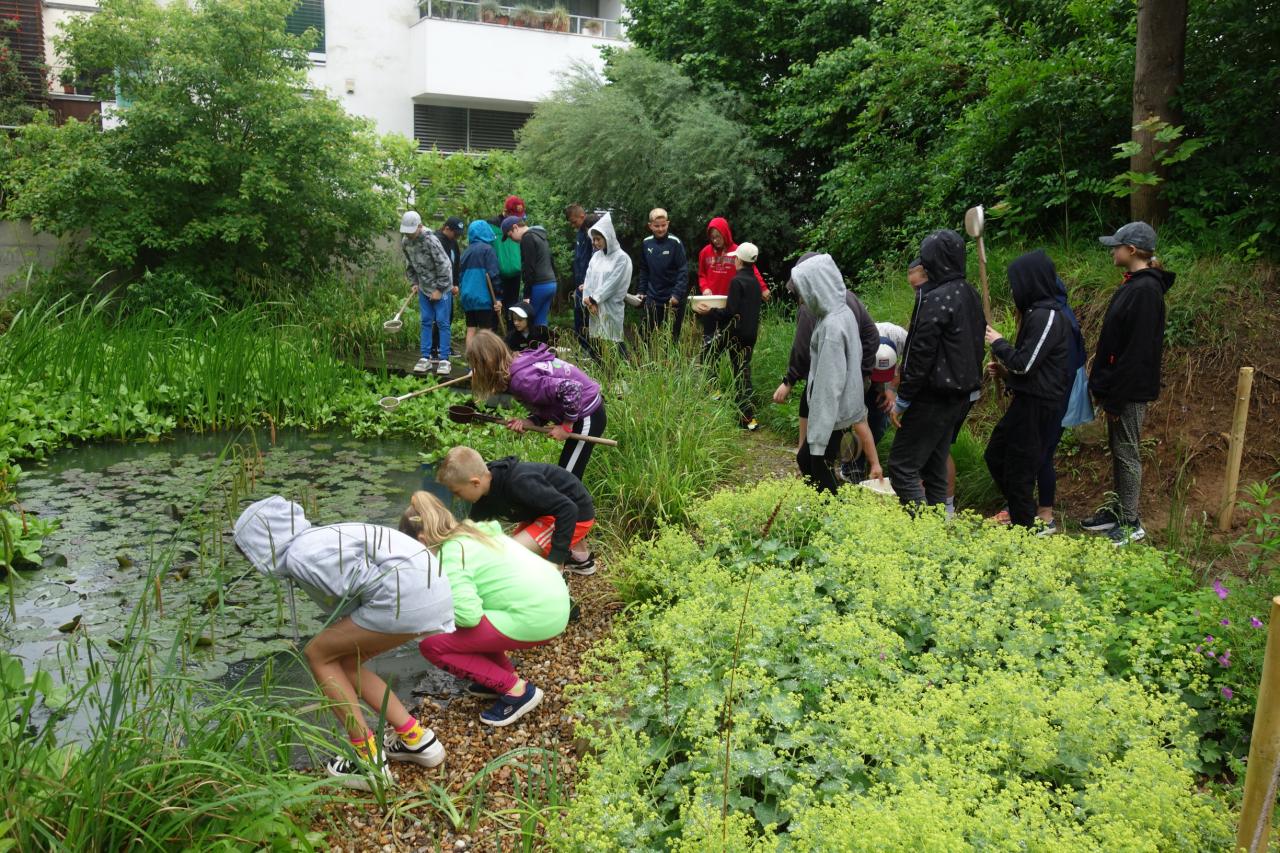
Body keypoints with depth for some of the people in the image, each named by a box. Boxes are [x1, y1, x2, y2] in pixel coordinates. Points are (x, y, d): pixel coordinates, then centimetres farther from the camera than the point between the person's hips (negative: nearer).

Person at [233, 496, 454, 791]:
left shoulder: (298, 555, -4)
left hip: (407, 597, -9)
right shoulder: (316, 541, 25)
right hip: (431, 590, 9)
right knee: (343, 663, 21)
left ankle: (370, 762, 11)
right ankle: (416, 740, 24)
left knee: (317, 655, 9)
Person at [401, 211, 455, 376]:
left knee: (442, 323, -3)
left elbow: (443, 266, -20)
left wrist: (439, 289, -16)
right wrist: (415, 283, 6)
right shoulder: (405, 242, -2)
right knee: (426, 322, 8)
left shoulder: (430, 240, -23)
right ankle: (426, 358, 13)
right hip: (424, 288, 6)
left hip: (441, 288, -6)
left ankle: (444, 359, 1)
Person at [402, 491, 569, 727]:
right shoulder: (474, 532, 16)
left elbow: (467, 615, -21)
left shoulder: (448, 556, -10)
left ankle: (516, 690, -1)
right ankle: (504, 674, 21)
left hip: (535, 619, -10)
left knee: (431, 645, -1)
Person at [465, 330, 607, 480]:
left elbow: (572, 389, -30)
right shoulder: (518, 366, 3)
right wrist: (529, 422, -9)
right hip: (585, 410, 9)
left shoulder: (521, 380, -25)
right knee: (565, 476, 18)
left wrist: (565, 427, -17)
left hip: (588, 416, -9)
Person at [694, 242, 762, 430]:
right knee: (744, 370, 16)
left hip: (738, 334, -8)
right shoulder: (755, 282, 11)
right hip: (751, 333, 8)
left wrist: (710, 312, -11)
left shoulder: (737, 281, -15)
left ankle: (748, 418, -9)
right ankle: (747, 412, 20)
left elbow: (731, 312, -19)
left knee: (740, 373, -5)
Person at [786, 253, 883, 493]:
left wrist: (819, 434, -20)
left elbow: (830, 383, -24)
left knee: (819, 469, 4)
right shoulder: (843, 311, 2)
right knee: (804, 459, 19)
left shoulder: (831, 326, -25)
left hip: (833, 412, -9)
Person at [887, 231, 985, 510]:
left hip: (934, 399, -9)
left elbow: (920, 354, -19)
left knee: (901, 466, -4)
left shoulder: (935, 299, -18)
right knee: (935, 464, 16)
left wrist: (902, 400, -13)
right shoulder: (970, 295, 9)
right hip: (962, 395, 9)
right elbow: (976, 346, 15)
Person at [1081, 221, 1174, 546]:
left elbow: (1139, 350, -22)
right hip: (1119, 385, 9)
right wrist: (1104, 387, 16)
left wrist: (1116, 395, -20)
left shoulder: (1145, 290, -19)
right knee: (1117, 450, 16)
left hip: (1130, 389, -9)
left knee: (1126, 452, -1)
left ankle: (1131, 524, 10)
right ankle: (1118, 510, 28)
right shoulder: (1133, 285, 11)